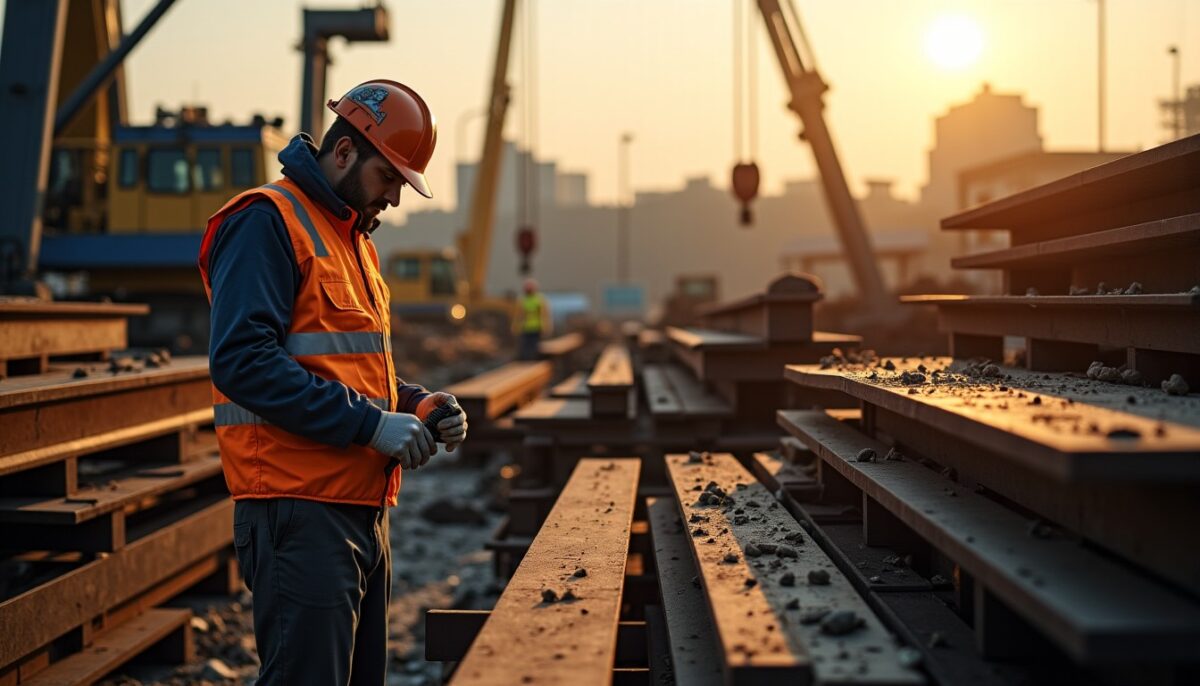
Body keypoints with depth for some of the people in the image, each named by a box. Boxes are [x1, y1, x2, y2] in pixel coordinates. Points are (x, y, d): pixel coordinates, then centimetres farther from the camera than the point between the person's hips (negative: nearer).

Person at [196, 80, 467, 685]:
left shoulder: (353, 239, 21)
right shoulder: (267, 222, -9)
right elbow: (241, 360, -21)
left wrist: (415, 405, 7)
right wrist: (370, 423, -21)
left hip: (362, 512, 10)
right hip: (300, 512, -10)